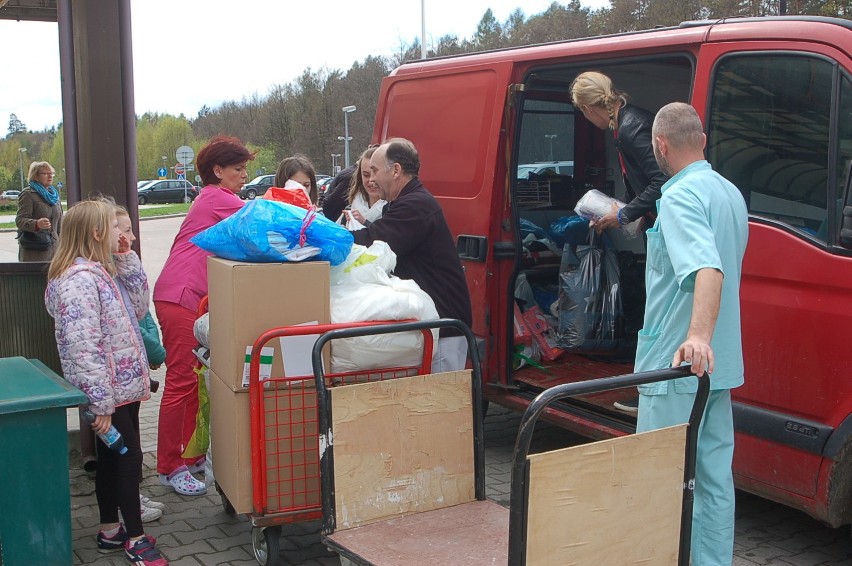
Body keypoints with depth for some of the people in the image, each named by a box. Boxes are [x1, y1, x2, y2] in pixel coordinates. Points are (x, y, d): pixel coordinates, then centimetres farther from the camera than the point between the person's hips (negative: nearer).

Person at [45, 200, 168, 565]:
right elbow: (83, 347, -25)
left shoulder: (102, 271, 10)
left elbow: (138, 307, 15)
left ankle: (110, 530, 30)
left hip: (123, 385, 9)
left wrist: (128, 260, 6)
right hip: (108, 390, -9)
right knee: (130, 457, -1)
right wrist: (101, 403, -25)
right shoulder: (79, 279, -21)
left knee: (113, 458, 17)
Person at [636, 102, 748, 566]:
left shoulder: (680, 196, -17)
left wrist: (697, 335, -44)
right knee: (714, 477, 14)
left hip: (678, 366, -9)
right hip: (720, 365, 9)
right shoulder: (731, 194, 12)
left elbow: (708, 269, -33)